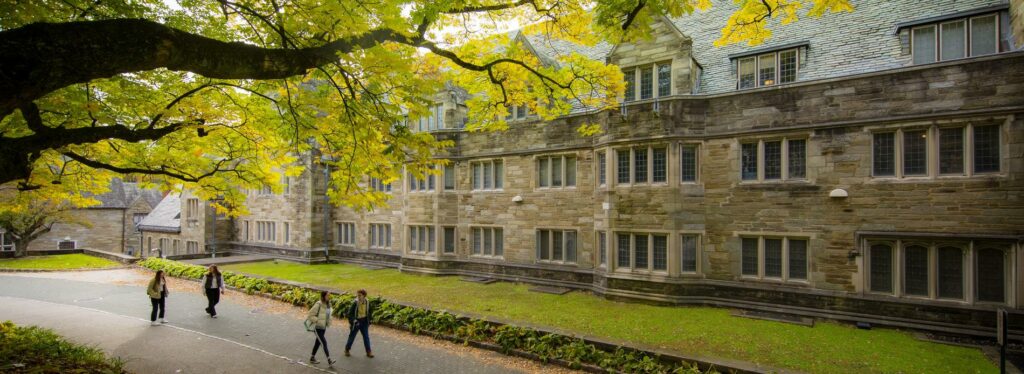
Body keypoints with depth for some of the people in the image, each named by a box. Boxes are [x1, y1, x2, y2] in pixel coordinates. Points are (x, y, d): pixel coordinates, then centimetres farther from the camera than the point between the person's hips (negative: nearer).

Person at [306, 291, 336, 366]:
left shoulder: (328, 304, 2)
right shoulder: (318, 305, -21)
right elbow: (310, 315, -18)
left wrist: (328, 322, 7)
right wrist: (318, 321, -22)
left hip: (323, 327, 8)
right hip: (317, 327, -8)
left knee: (318, 342, 19)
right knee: (324, 343, -11)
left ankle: (312, 358, 36)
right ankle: (329, 361, -10)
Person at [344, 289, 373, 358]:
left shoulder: (367, 303, -5)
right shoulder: (355, 303, -16)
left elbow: (370, 312, 11)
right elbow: (350, 313, -10)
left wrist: (369, 320, 9)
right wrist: (351, 321, -15)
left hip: (364, 323, 3)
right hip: (356, 322, -3)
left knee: (366, 337, 4)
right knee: (352, 336, 11)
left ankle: (369, 351, 11)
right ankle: (347, 349, 31)